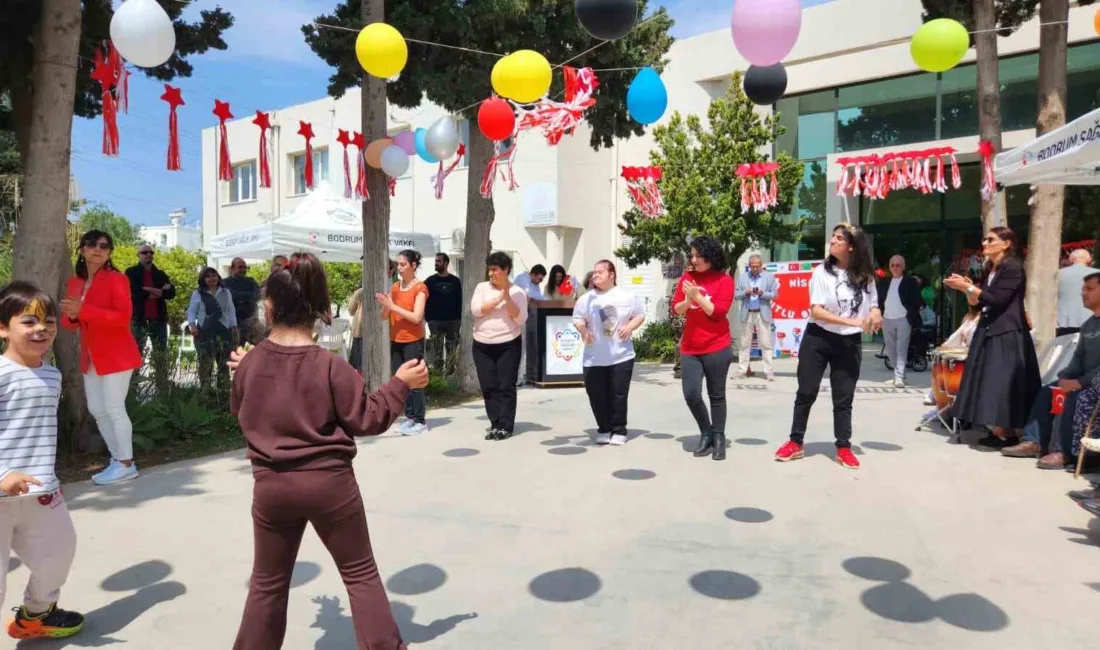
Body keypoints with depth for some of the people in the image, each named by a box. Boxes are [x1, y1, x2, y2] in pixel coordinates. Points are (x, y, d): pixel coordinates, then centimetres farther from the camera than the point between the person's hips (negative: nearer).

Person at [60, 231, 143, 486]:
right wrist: (71, 317, -8)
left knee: (114, 409, -6)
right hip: (91, 357, 8)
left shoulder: (117, 279, -10)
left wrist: (83, 310, -26)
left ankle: (127, 465, 4)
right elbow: (69, 322, 16)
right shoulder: (75, 282, 13)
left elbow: (123, 316, -22)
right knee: (96, 409, 12)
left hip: (116, 354, -8)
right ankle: (117, 459, 23)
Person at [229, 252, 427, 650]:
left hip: (271, 485, 3)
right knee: (360, 573, 13)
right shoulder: (331, 366, -16)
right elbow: (366, 421, -9)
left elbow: (240, 411, 14)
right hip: (329, 482, -3)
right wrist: (401, 384, 0)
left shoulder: (249, 363, -4)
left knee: (268, 583, 20)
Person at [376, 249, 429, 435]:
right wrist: (384, 305, -11)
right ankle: (409, 417, 14)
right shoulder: (394, 287, 11)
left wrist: (393, 305, -19)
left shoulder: (420, 288, -7)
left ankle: (420, 421, 2)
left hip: (413, 341, -6)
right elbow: (385, 317, 10)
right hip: (395, 341, 6)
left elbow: (416, 317, -17)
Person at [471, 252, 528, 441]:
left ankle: (505, 426, 2)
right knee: (488, 387, 3)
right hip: (482, 345, 3)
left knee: (506, 386, -3)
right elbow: (476, 310, -10)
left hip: (508, 345, -2)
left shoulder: (517, 292, 1)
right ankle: (496, 424, 11)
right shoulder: (482, 288, 5)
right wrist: (498, 299, -15)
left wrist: (508, 298, -17)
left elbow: (521, 319, -9)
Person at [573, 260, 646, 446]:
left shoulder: (627, 296, 1)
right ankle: (604, 430, 19)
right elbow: (577, 318, 5)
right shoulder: (586, 298, 5)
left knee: (619, 395, 1)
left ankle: (619, 431, 14)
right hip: (594, 358, 2)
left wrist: (630, 327, -10)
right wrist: (583, 330, -14)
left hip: (621, 355, -2)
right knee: (597, 395, 3)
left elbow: (640, 315, 7)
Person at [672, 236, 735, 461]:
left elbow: (718, 312, -13)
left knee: (716, 395, 6)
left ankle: (719, 439, 19)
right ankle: (706, 434, 21)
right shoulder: (687, 278, 8)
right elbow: (676, 309, 5)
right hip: (689, 348, 4)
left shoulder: (724, 280, -5)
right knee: (691, 394, -1)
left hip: (717, 348, -4)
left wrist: (697, 296, -20)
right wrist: (687, 300, -14)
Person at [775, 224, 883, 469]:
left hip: (849, 343, 2)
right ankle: (796, 443, 15)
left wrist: (875, 313, -9)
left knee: (844, 398, 7)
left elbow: (873, 304, 16)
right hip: (818, 339, -2)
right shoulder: (822, 272, -6)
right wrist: (852, 321, -24)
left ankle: (844, 448, 18)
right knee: (806, 392, 3)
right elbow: (816, 311, -14)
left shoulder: (865, 276, 4)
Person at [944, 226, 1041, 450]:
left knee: (1003, 385, -8)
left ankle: (1008, 434, -3)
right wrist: (967, 288, 0)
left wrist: (967, 287, -17)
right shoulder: (989, 269, 15)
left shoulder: (1012, 267, -10)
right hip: (988, 332, 9)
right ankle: (998, 431, 11)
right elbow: (978, 302, 14)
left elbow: (998, 300, -19)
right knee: (990, 384, 7)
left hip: (1007, 335, -9)